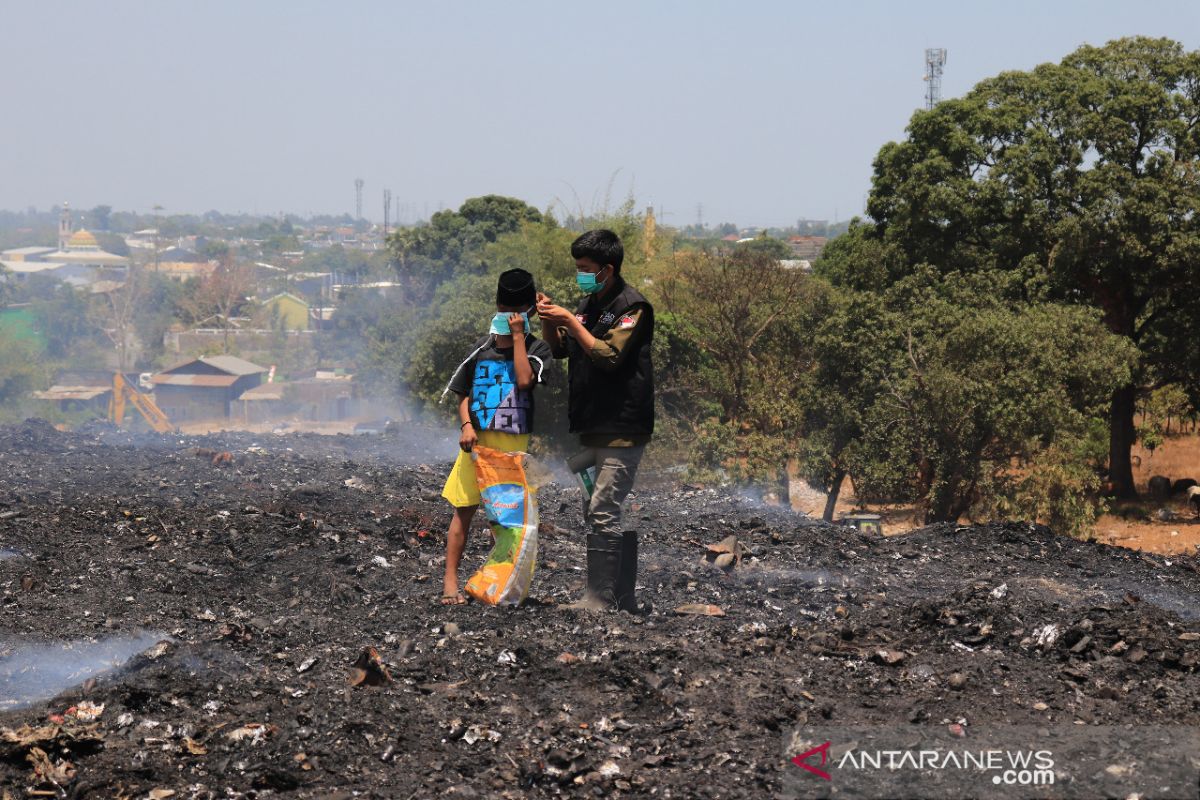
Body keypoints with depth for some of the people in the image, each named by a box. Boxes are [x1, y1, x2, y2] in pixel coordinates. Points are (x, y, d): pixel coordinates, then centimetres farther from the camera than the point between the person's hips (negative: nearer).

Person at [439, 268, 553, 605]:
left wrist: (518, 336, -11)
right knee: (463, 510, -3)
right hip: (477, 440, 1)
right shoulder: (481, 348, 9)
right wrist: (466, 425, -6)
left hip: (515, 444, -1)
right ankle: (450, 581, -1)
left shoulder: (536, 349, 2)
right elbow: (464, 395, 12)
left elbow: (525, 380, -17)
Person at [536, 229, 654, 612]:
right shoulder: (589, 303, 17)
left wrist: (570, 321, -18)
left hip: (621, 430, -9)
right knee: (615, 513, 12)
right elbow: (560, 349, 21)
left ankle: (599, 598, -11)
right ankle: (624, 597, 18)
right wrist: (549, 320, 3)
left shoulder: (632, 307, -10)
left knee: (602, 512, -12)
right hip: (593, 429, 9)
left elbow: (609, 355, -20)